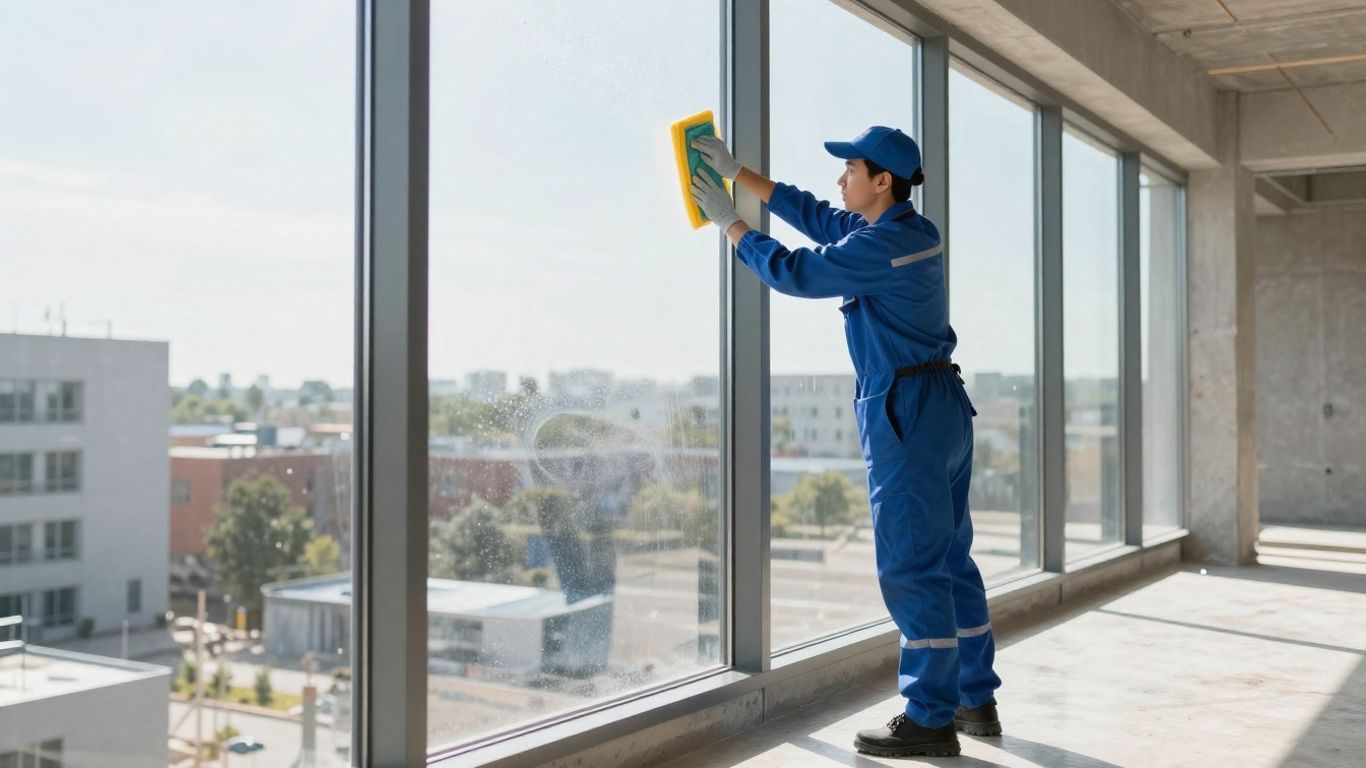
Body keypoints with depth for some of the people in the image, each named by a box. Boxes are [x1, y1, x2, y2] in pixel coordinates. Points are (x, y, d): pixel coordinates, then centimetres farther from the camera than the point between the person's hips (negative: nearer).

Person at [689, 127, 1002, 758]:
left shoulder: (880, 246, -17)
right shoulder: (916, 233, 13)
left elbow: (792, 272, -13)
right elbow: (815, 216, 20)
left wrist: (727, 220, 0)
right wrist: (736, 173, 22)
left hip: (904, 411, -10)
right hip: (943, 404, 10)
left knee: (910, 568, -5)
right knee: (949, 558, 14)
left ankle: (930, 719, 1)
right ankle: (975, 700, 23)